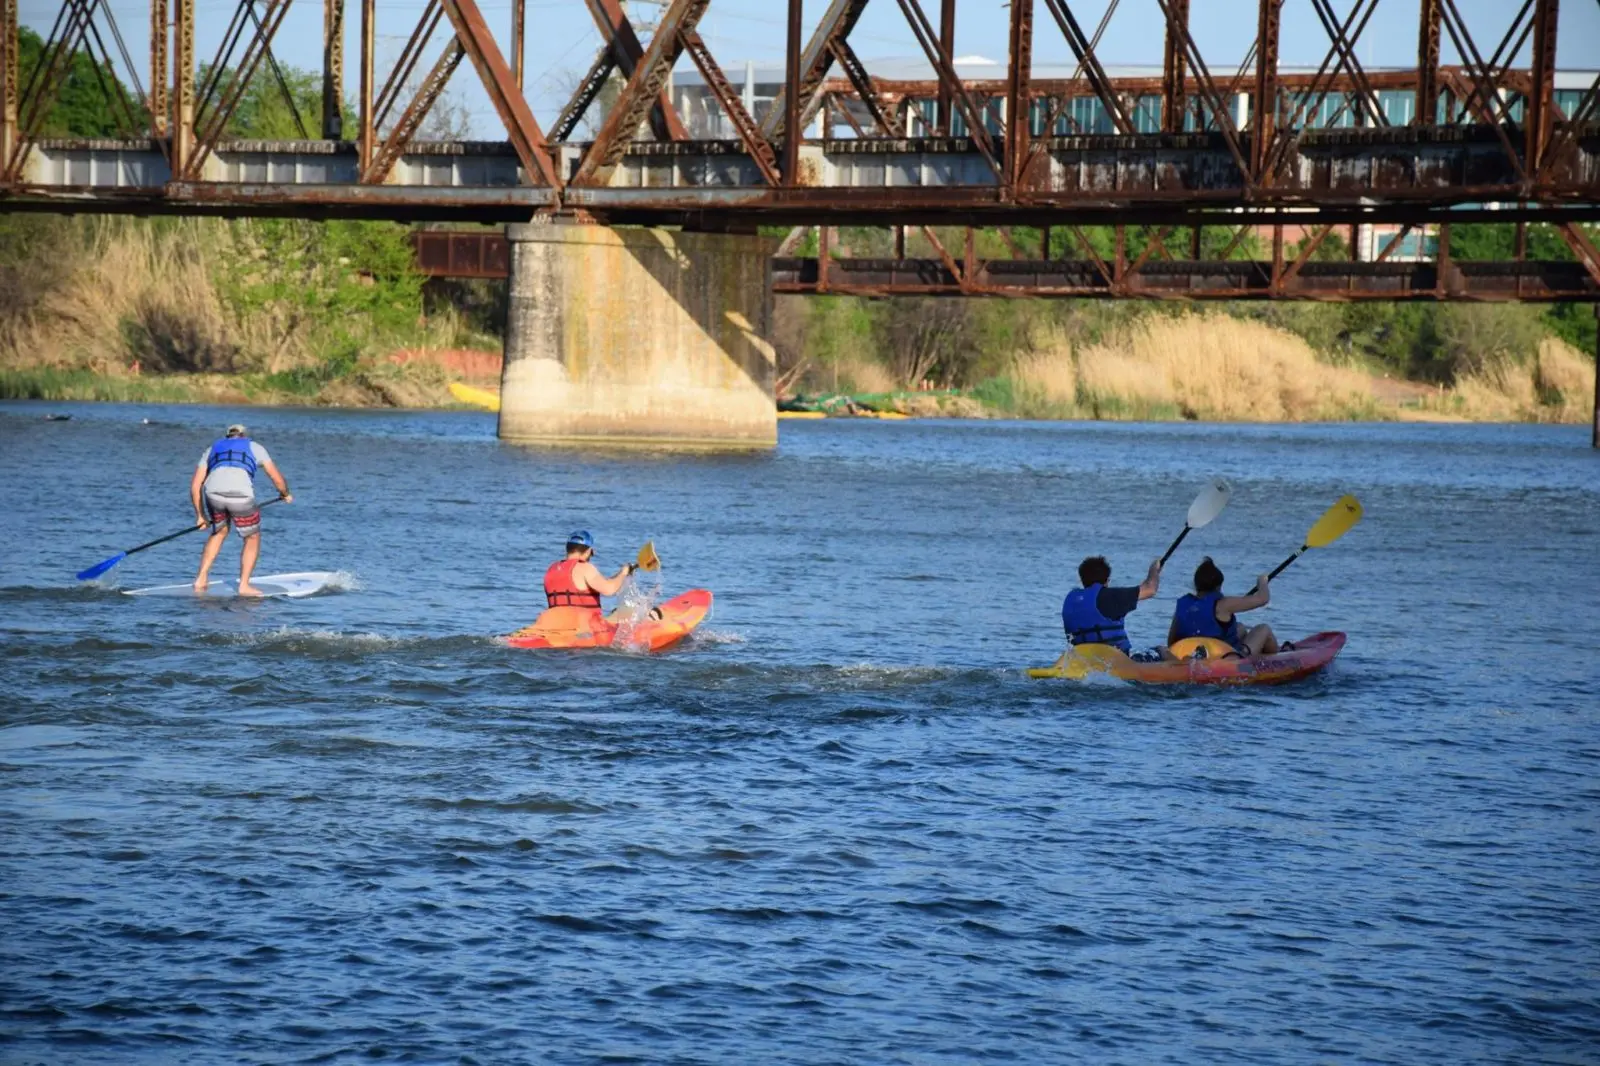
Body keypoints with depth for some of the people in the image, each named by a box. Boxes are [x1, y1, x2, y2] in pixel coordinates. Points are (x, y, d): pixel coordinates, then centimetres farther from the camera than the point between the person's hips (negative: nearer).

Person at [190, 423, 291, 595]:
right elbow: (278, 479, 29)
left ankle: (201, 579, 25)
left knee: (219, 532, 31)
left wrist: (200, 515, 37)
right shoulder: (254, 447, 29)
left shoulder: (212, 449, 34)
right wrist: (285, 495, 50)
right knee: (252, 539, 21)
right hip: (241, 496, -3)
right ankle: (244, 586, 17)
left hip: (214, 494, 3)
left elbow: (195, 486, 28)